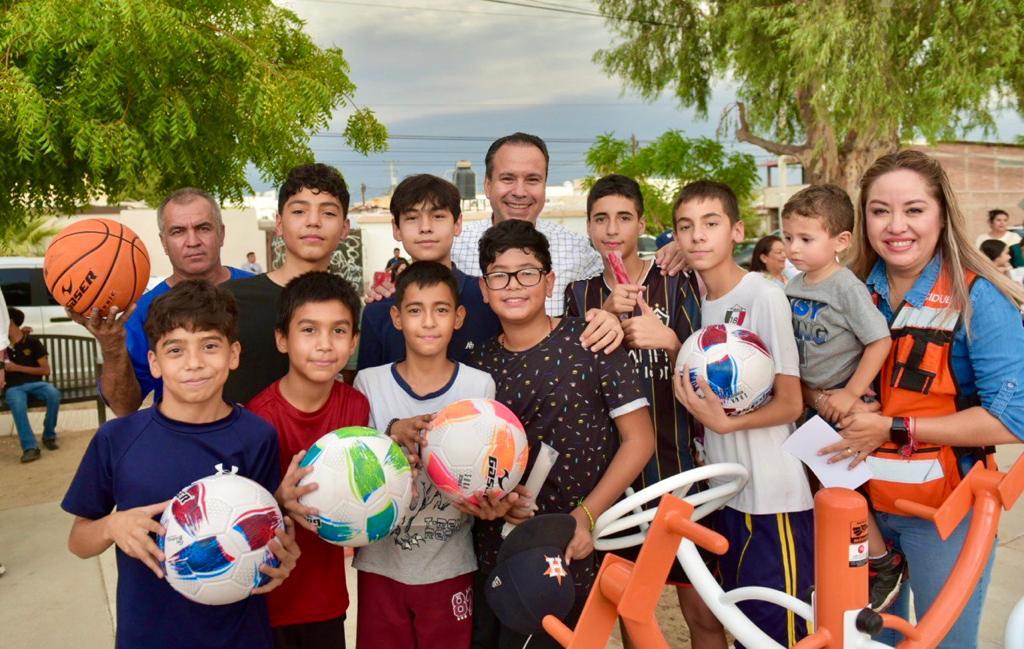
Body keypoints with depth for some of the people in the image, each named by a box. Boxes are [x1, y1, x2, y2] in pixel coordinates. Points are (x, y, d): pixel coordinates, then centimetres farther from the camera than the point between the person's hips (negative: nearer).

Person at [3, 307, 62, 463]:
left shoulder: (32, 342, 6)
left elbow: (46, 370, 0)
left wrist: (17, 367, -6)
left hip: (35, 383, -1)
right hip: (14, 387, 1)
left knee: (54, 394, -35)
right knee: (18, 405, -37)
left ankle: (49, 436, -14)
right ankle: (30, 447, -40)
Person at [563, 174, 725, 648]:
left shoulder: (677, 284, -2)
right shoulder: (580, 295, 7)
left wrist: (669, 341, -24)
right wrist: (605, 316, -15)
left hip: (676, 467, -2)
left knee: (702, 611, 0)